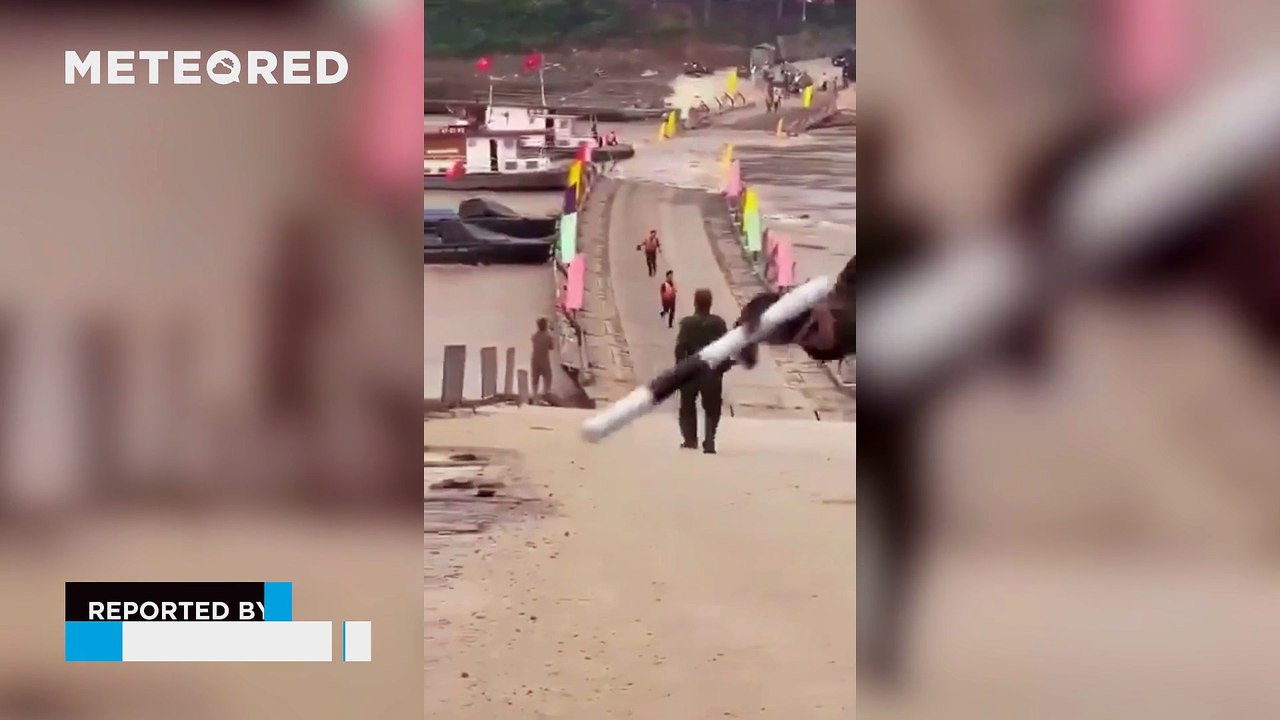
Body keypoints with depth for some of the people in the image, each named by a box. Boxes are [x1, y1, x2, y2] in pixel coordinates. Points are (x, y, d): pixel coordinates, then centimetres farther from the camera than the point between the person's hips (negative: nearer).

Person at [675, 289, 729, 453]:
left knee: (688, 407, 17)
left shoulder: (687, 323, -8)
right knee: (712, 409, 10)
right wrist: (724, 367, 4)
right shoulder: (719, 323, -3)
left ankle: (690, 439, 11)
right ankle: (709, 442, -2)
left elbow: (680, 348, -13)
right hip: (712, 372, 1)